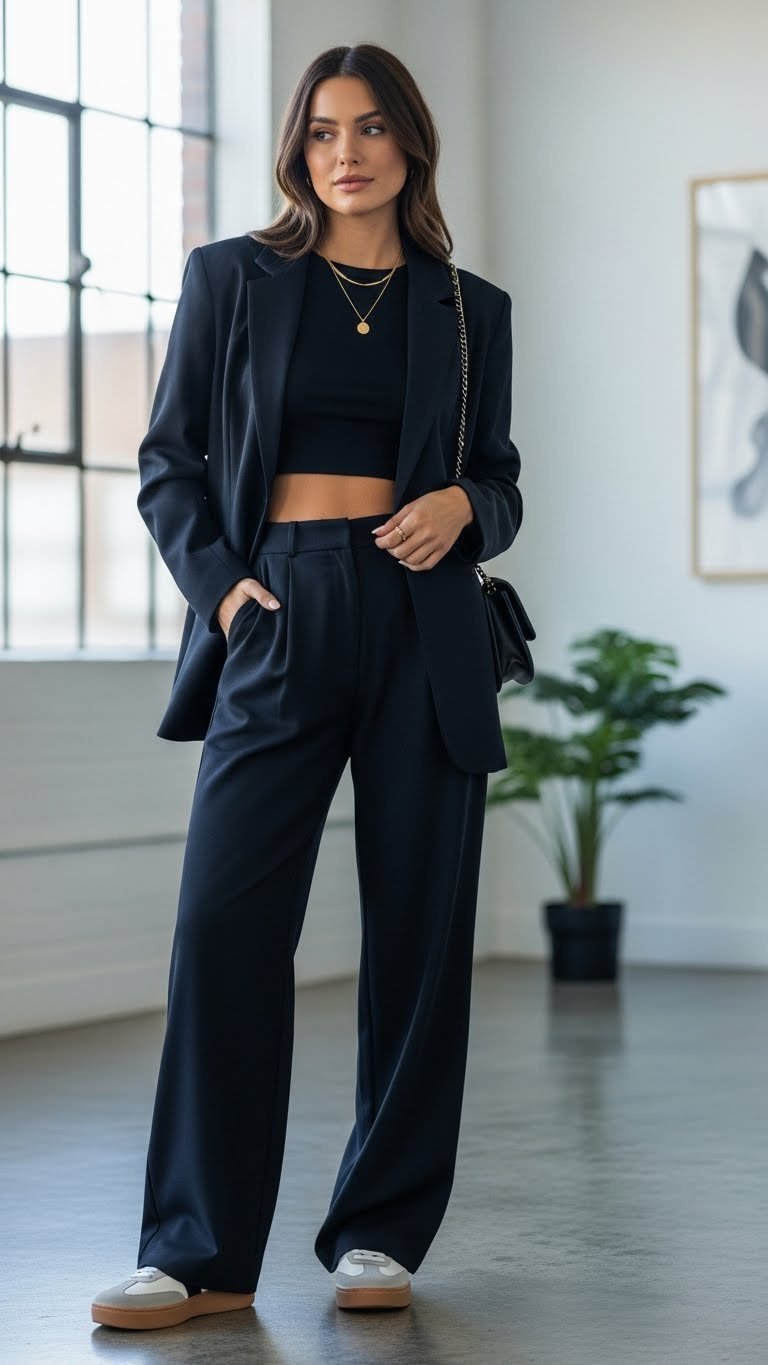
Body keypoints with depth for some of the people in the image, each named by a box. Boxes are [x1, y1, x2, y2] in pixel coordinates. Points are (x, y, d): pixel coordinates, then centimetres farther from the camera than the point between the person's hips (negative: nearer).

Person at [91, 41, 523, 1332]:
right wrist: (218, 582, -7)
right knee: (224, 924, -10)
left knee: (419, 931, 2)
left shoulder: (470, 309, 12)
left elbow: (500, 484, 17)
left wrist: (463, 505, -6)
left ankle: (379, 1235, 13)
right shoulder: (230, 277, 9)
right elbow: (168, 462, 8)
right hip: (278, 622, -1)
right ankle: (202, 1252, -3)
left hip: (421, 628, 2)